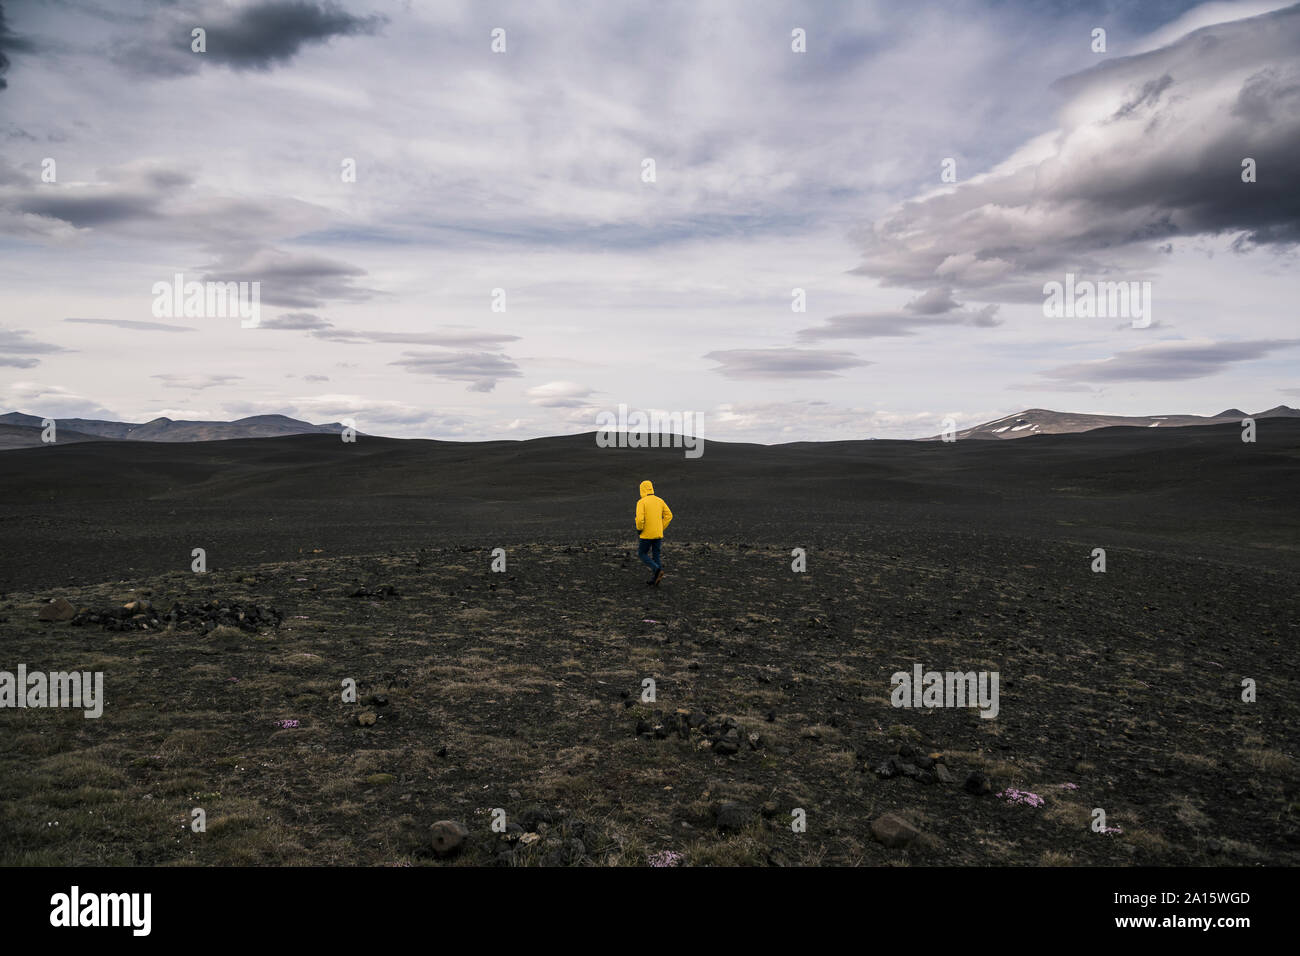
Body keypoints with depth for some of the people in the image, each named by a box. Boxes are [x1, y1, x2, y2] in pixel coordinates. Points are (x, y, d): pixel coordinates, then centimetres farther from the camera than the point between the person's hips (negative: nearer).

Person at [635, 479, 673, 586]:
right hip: (659, 534, 5)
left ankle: (657, 569, -11)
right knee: (655, 555, 12)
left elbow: (640, 518, -21)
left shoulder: (641, 502, -11)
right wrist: (662, 528, 12)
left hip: (647, 534, -5)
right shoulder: (659, 500, 7)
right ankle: (654, 579, 9)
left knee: (642, 554, 9)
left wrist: (639, 529, -4)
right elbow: (669, 515, 6)